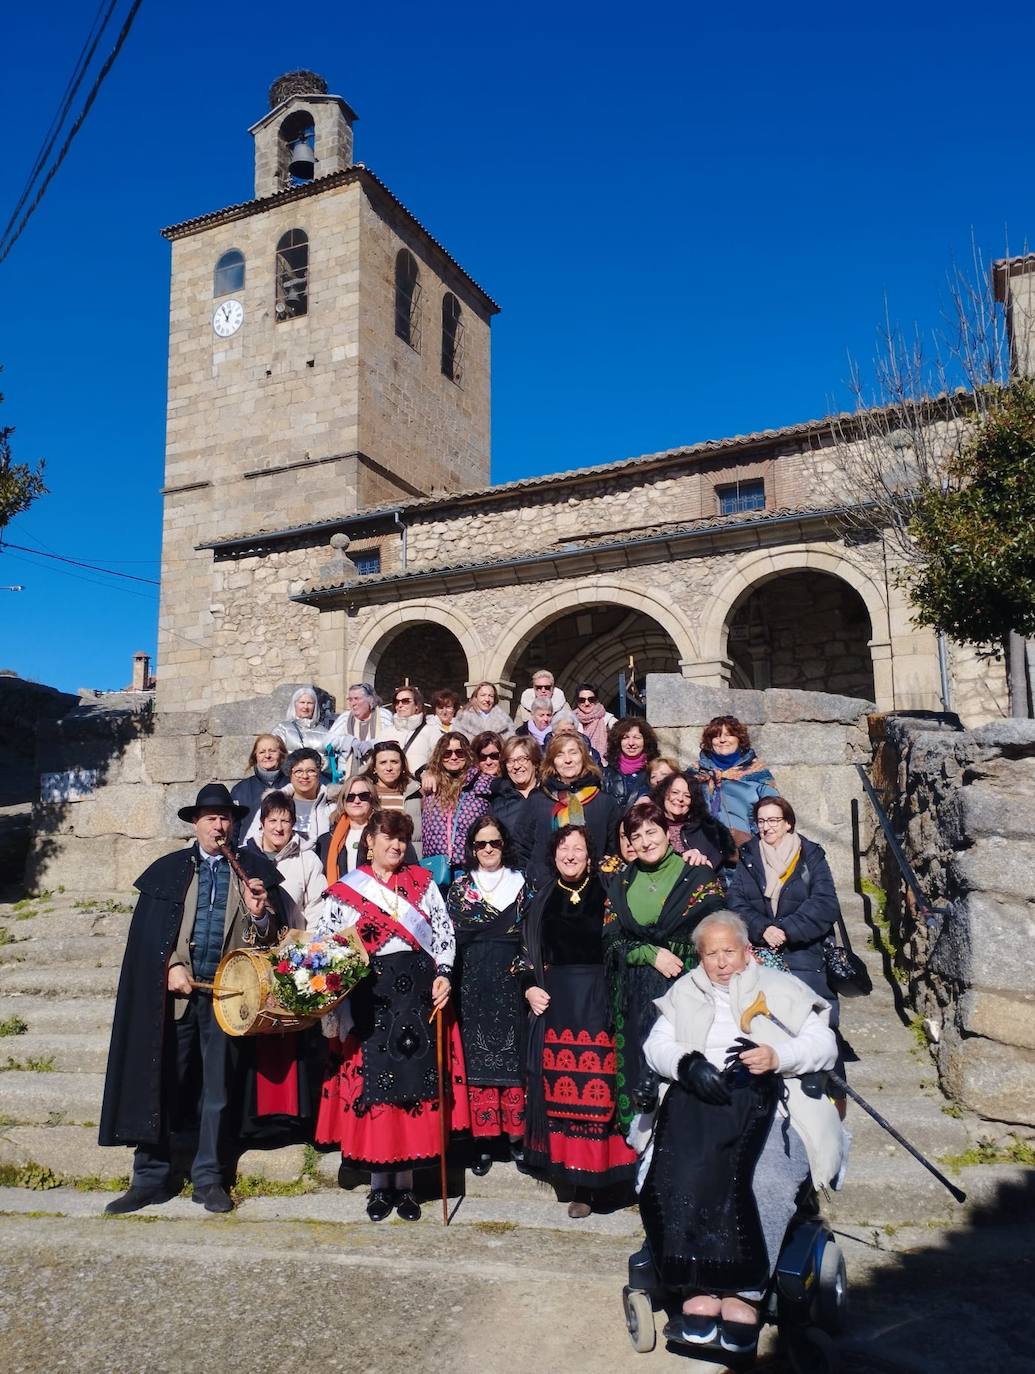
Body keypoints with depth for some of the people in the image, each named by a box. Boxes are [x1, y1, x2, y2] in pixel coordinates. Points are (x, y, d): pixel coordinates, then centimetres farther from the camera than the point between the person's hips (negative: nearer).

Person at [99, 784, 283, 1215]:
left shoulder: (254, 869, 6)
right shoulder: (167, 870, 7)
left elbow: (271, 934, 4)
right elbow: (148, 932, 3)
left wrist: (260, 915, -16)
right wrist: (171, 968, -10)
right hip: (175, 992, 0)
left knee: (218, 1087, 6)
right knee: (160, 1083, 5)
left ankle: (209, 1178, 18)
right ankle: (152, 1176, 18)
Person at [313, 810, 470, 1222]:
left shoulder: (421, 881, 8)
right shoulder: (344, 890, 3)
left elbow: (444, 931, 6)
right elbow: (323, 944, 3)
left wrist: (443, 974, -5)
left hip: (418, 995, 1)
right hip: (368, 1000, -1)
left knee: (415, 1084, 4)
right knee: (372, 1084, 4)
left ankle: (405, 1182, 17)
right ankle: (379, 1183, 18)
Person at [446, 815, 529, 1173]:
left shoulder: (521, 883, 9)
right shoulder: (460, 886, 9)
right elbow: (454, 933, 1)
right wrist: (502, 927, -5)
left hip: (511, 981, 0)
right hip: (473, 982, 0)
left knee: (513, 1052, -1)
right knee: (478, 1054, -1)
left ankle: (516, 1134, 9)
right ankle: (483, 1137, 7)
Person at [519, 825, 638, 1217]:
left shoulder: (605, 892, 0)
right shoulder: (542, 897, 10)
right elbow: (527, 950, 14)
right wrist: (529, 987, 1)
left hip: (595, 997, -3)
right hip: (553, 1000, 3)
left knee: (593, 1086, -2)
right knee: (557, 1084, 4)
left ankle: (587, 1181, 7)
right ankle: (563, 1163, 19)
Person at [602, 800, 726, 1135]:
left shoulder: (697, 875, 1)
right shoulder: (621, 882, 12)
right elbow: (610, 940, 4)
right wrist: (651, 954, -9)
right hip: (634, 994, 3)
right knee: (639, 1065, 3)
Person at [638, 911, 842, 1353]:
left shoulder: (783, 989, 18)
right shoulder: (685, 993, 24)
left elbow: (824, 1044, 6)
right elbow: (655, 1045, 12)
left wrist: (776, 1057, -13)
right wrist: (687, 1063, -10)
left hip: (768, 1101, -1)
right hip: (699, 1100, 2)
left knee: (763, 1179, -31)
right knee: (680, 1171, -28)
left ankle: (744, 1292, -19)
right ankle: (701, 1285, -19)